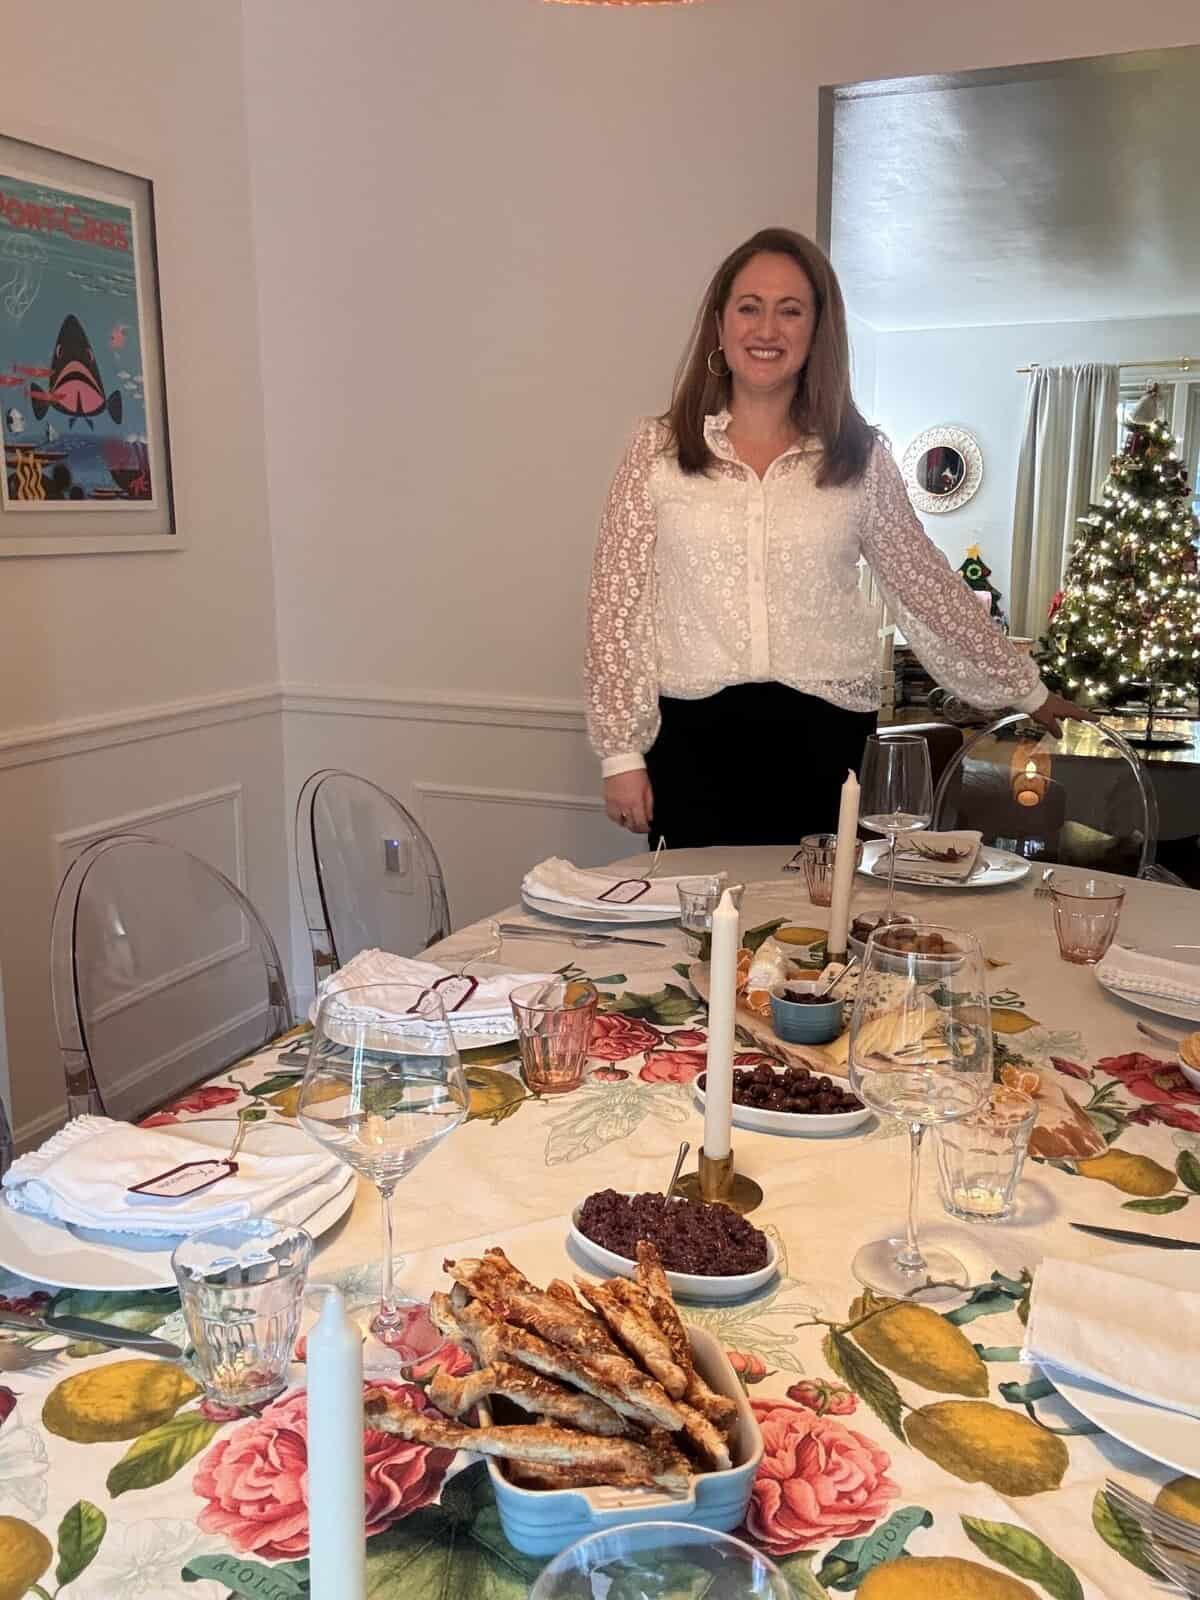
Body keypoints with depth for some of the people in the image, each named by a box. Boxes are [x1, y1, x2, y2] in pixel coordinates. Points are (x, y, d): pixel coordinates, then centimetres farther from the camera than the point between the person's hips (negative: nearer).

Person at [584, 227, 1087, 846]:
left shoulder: (859, 456, 6)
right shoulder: (658, 448, 3)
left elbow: (927, 585, 13)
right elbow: (618, 604, 1)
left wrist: (1026, 689, 18)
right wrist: (621, 752, -3)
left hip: (824, 736, 1)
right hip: (696, 739, -1)